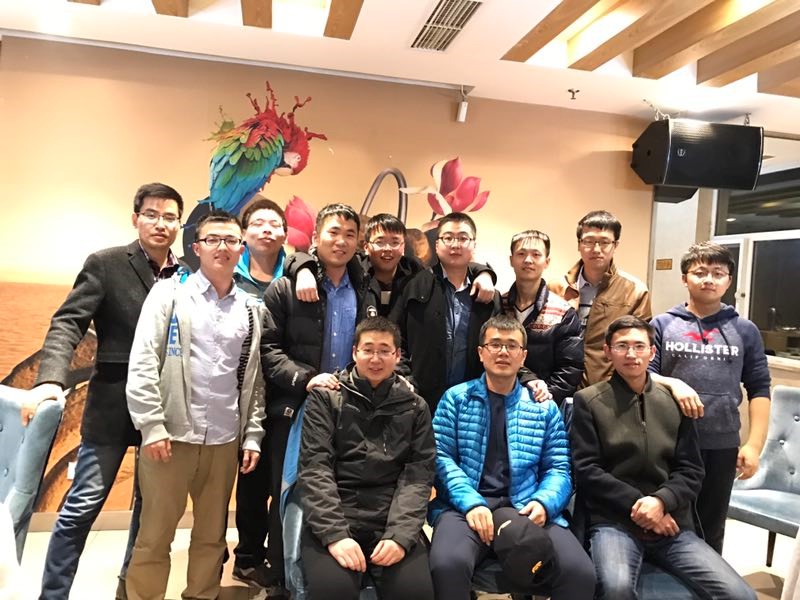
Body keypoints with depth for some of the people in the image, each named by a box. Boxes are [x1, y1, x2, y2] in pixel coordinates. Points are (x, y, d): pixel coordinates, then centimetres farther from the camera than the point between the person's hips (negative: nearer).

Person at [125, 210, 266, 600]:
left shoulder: (253, 309, 9)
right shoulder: (169, 293, 0)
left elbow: (255, 379, 9)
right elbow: (142, 363, -6)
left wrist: (253, 435, 4)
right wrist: (151, 426, -12)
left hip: (225, 439, 3)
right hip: (171, 433, -3)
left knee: (212, 535, 14)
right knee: (155, 535, 8)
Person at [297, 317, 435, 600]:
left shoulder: (415, 407, 11)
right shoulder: (325, 398, 6)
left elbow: (418, 475, 2)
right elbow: (314, 469, -3)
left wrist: (400, 534, -13)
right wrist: (334, 533, -15)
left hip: (393, 520, 1)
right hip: (332, 519, -1)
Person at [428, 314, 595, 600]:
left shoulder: (544, 407, 15)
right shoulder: (456, 398, 9)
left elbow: (558, 469, 10)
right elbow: (441, 458, 0)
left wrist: (543, 503, -11)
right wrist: (471, 503, -15)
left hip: (525, 509, 2)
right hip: (466, 506, -1)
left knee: (580, 573, -24)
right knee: (447, 565, -32)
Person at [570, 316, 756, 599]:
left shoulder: (674, 401, 12)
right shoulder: (588, 401, 2)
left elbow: (691, 470, 9)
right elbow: (586, 470, -3)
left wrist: (661, 501, -9)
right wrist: (637, 504, -11)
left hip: (671, 523, 4)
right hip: (614, 521, -3)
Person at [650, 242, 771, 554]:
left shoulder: (745, 330, 4)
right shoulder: (662, 324, 1)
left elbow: (759, 390, 4)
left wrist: (754, 444, -2)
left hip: (722, 446, 1)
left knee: (710, 530, 16)